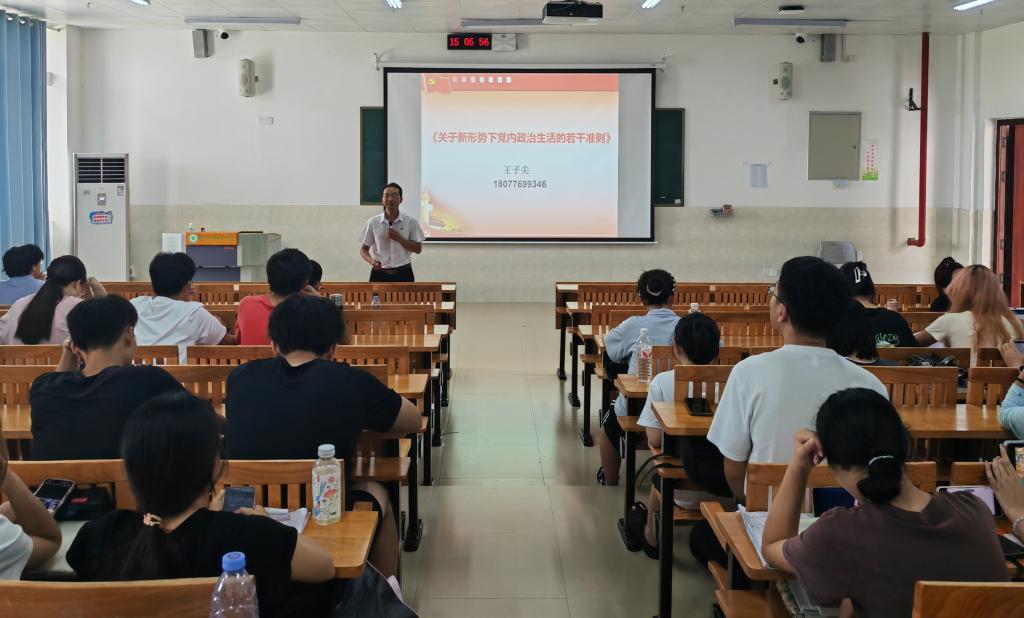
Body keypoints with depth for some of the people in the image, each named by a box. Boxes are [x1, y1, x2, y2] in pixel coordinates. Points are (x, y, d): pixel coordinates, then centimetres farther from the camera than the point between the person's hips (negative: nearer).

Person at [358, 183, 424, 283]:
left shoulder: (411, 222, -2)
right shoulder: (373, 223, -1)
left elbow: (418, 248, 0)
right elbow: (364, 249, 4)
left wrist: (399, 238, -14)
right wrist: (371, 261, -18)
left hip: (403, 274, 0)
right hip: (380, 274, 0)